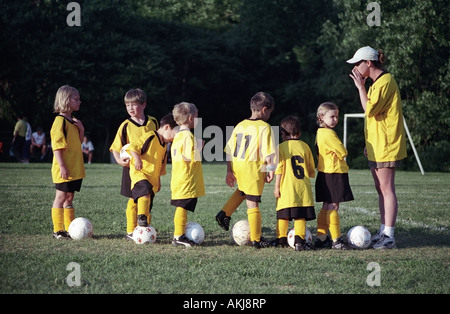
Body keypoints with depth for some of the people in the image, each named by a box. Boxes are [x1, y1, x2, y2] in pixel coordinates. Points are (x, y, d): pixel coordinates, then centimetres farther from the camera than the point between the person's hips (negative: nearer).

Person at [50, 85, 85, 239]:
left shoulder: (73, 121, 14)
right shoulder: (60, 121, -13)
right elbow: (57, 146, -18)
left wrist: (81, 129, 2)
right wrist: (62, 167, -23)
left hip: (75, 169, 8)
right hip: (64, 170, -8)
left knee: (69, 197, 12)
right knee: (61, 197, -3)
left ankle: (70, 229, 18)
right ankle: (58, 230, 1)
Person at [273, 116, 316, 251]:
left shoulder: (281, 147, -1)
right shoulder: (305, 146, 9)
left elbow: (279, 169, -7)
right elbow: (312, 170, 13)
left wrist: (276, 186, -4)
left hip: (287, 189, -2)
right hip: (303, 188, 2)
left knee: (283, 215, 7)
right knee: (301, 216, 0)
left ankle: (281, 239, 16)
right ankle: (299, 240, -10)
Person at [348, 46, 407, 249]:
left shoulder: (385, 81, -15)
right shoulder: (377, 82, 17)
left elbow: (370, 109, -22)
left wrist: (360, 87, -14)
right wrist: (368, 143, 20)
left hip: (385, 147, -10)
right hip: (376, 147, 10)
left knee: (386, 190, -9)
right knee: (381, 190, 12)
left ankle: (389, 237, -8)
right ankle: (383, 232, 17)